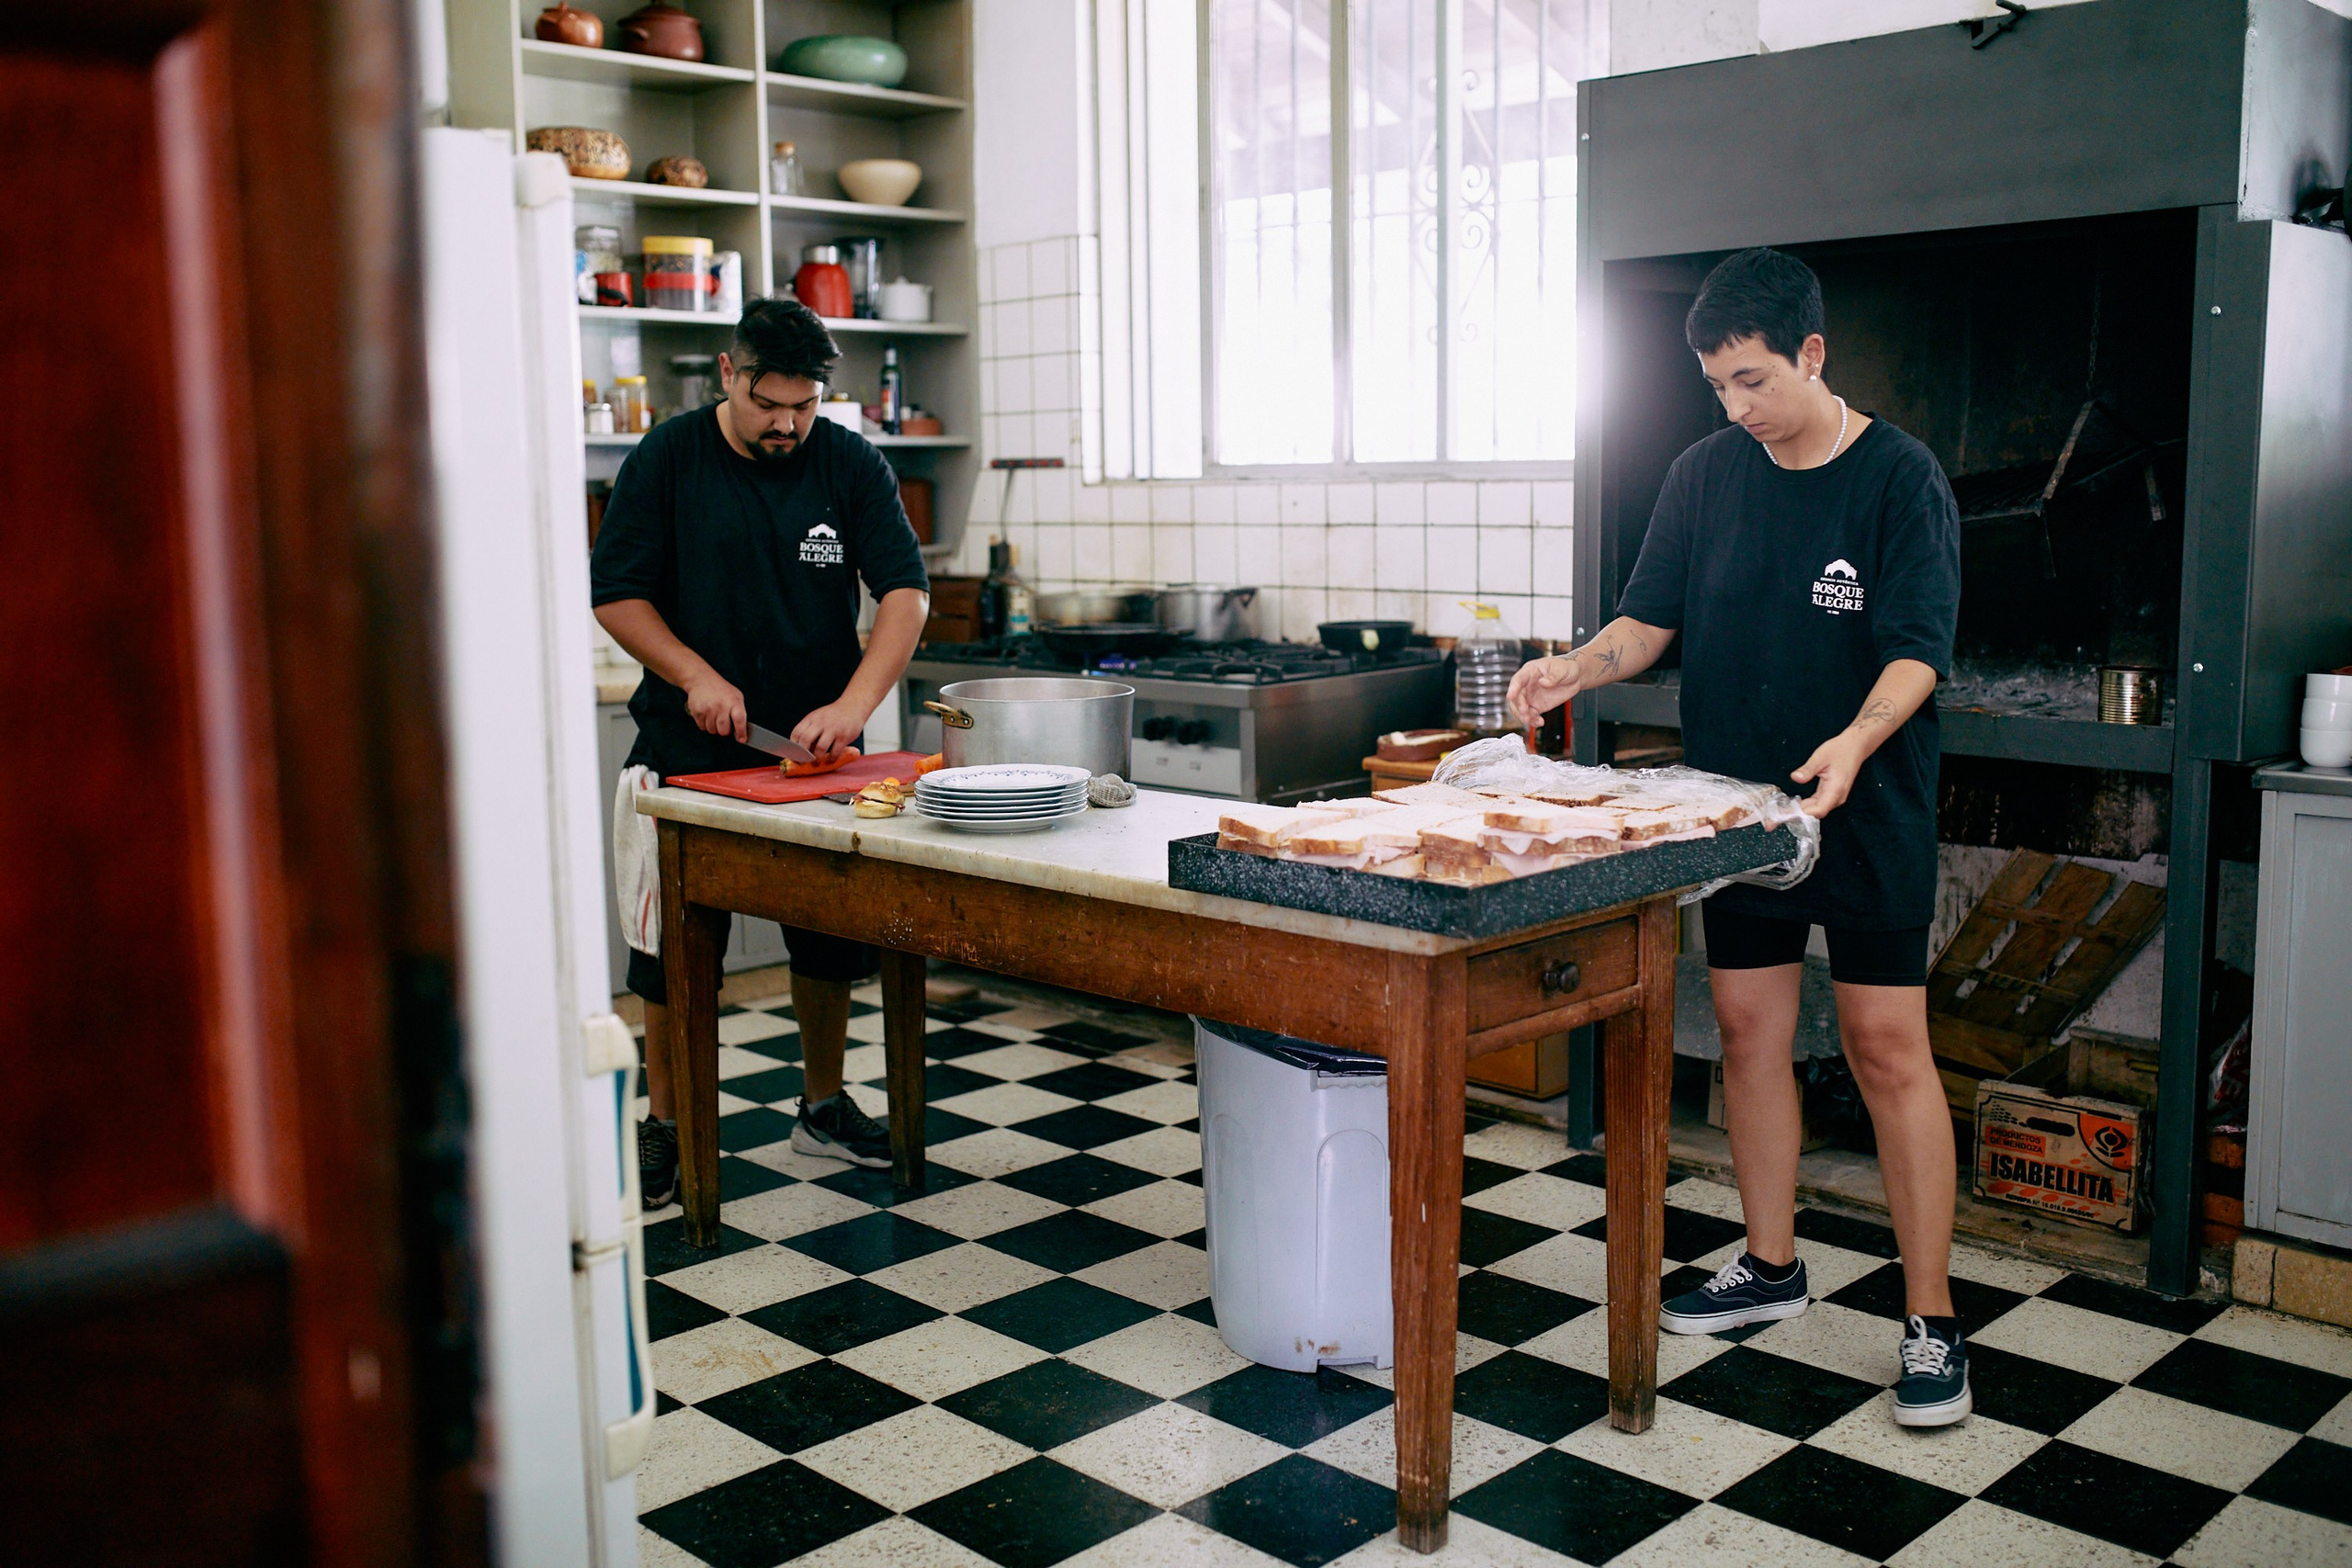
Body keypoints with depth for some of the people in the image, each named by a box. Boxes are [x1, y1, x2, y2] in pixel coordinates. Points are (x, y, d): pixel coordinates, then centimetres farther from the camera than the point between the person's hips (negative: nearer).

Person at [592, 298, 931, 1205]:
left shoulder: (850, 464, 0)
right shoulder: (667, 460, -2)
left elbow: (906, 591, -6)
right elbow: (615, 593, -1)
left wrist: (855, 702, -20)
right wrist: (695, 676, -15)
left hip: (816, 746, 2)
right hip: (689, 751, -1)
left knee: (830, 937, 9)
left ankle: (823, 1106, 27)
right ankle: (665, 1125, 19)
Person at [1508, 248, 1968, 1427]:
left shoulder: (1899, 478, -9)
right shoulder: (1705, 475, 5)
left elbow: (1917, 652, -16)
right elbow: (1651, 620, 8)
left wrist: (1854, 742, -34)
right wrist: (1581, 666, -12)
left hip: (1867, 811, -4)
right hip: (1733, 803, 5)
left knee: (1886, 1047, -3)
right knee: (1749, 1029, 10)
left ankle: (1930, 1319, 7)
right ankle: (1771, 1264, 28)